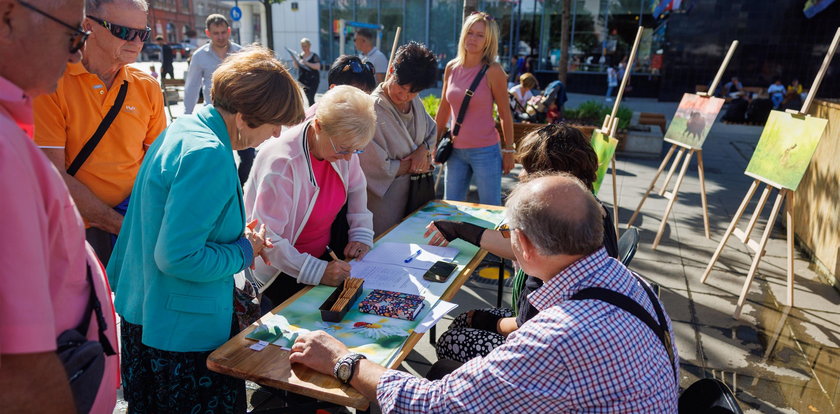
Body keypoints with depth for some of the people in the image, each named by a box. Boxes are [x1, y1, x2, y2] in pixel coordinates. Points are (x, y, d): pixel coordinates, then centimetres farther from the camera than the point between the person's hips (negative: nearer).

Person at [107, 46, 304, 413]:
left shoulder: (184, 128, 3)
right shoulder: (209, 155, -27)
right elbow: (176, 257, -29)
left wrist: (237, 238, 4)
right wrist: (243, 252, -15)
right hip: (183, 330, -10)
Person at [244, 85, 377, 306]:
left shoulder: (342, 144, -8)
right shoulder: (282, 162, -29)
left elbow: (356, 189, 11)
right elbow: (266, 237, -28)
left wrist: (361, 234, -2)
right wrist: (317, 271, -34)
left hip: (324, 254, 7)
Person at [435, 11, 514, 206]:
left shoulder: (493, 71, -9)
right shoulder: (451, 68, 4)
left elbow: (505, 114, -4)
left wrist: (508, 151, -3)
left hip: (485, 152, -4)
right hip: (456, 151, 5)